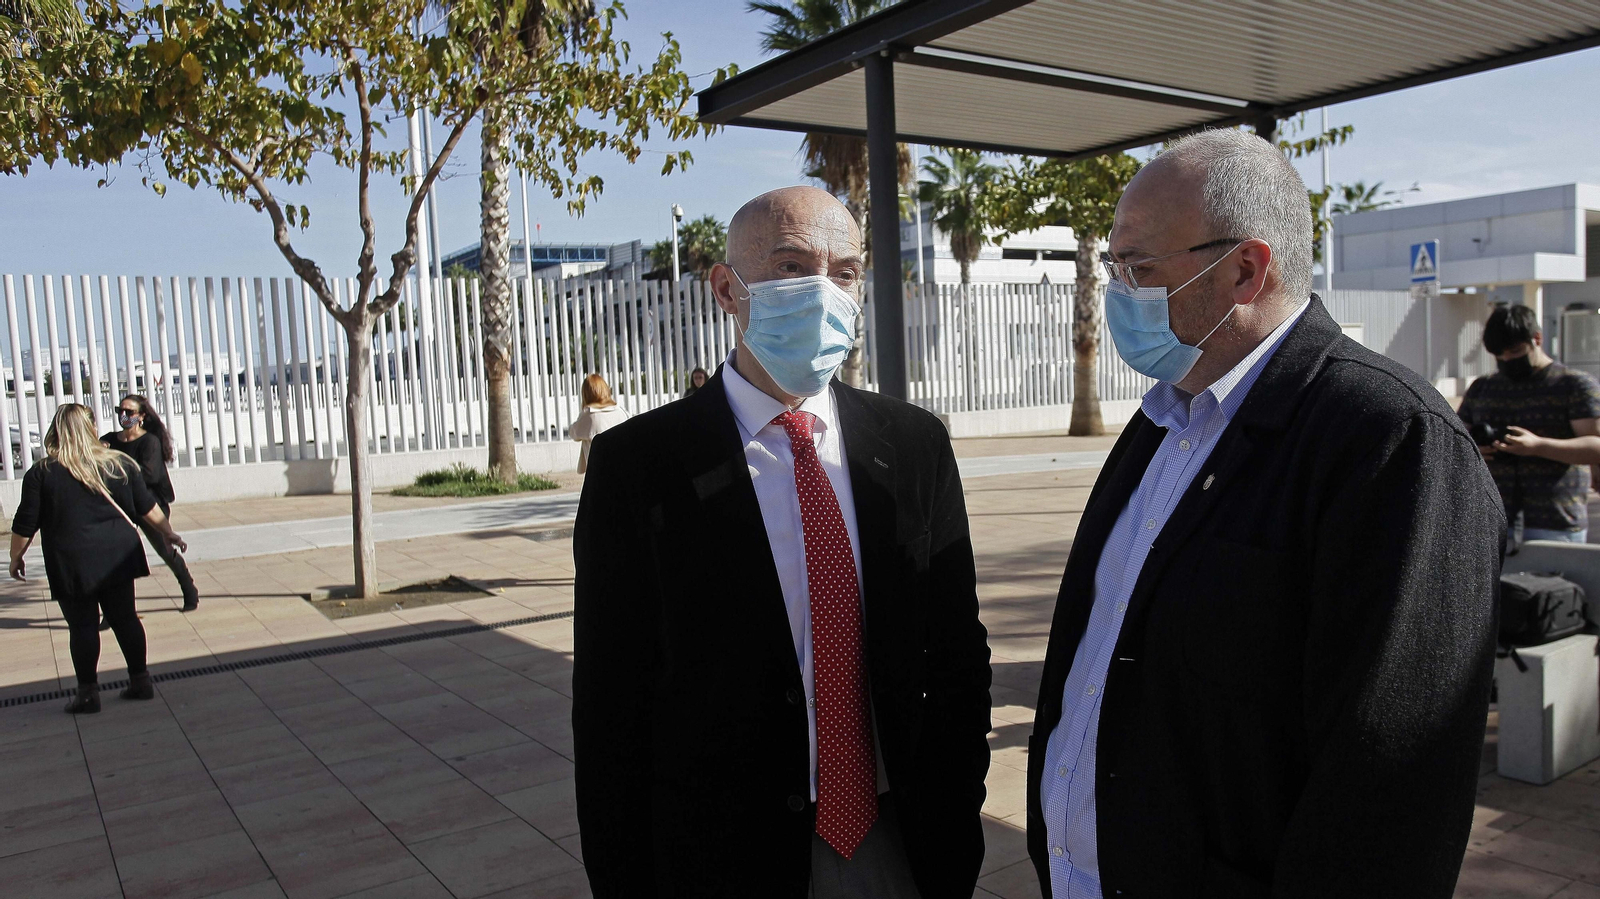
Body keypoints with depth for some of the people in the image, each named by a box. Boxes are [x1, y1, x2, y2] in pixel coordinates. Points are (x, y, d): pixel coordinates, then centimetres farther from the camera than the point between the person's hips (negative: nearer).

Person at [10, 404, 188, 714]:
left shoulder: (41, 473, -5)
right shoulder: (119, 464, 4)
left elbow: (25, 525, -2)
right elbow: (147, 507, 9)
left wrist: (16, 558, 12)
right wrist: (168, 533, 22)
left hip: (72, 564, -3)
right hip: (117, 557, 3)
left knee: (81, 626, 4)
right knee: (125, 618, 11)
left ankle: (88, 692, 8)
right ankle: (140, 680, 16)